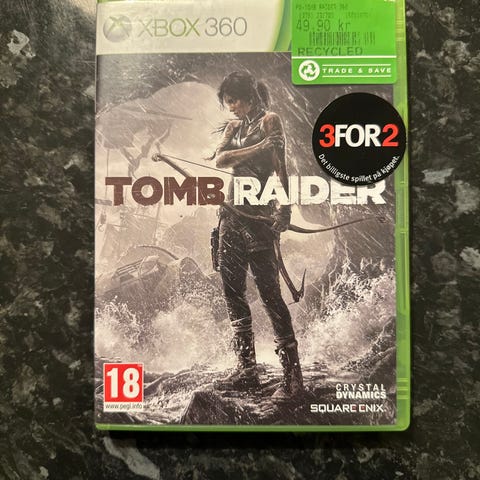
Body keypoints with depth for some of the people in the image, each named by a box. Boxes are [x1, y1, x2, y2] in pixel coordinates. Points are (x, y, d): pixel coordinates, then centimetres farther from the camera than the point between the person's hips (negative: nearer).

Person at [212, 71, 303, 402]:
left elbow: (280, 167, -12)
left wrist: (283, 207, -25)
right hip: (231, 214, 7)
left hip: (257, 215, -7)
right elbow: (219, 159, 0)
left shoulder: (270, 120, 1)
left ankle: (293, 374, 0)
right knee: (233, 292, 7)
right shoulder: (234, 127, 20)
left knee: (269, 292, -10)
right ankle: (247, 370, 18)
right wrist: (258, 148, -12)